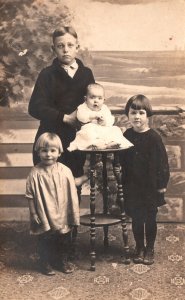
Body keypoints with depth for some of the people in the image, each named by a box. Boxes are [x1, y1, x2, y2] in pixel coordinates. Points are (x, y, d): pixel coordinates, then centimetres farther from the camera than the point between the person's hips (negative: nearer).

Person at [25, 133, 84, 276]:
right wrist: (33, 213, -6)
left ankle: (64, 261, 42)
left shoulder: (65, 171, -10)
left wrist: (73, 213, -1)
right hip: (44, 216, -2)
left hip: (63, 216, 2)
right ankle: (46, 263, 35)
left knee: (65, 240, 19)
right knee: (45, 241, 14)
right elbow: (30, 195, -6)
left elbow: (72, 193, -4)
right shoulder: (35, 173, -13)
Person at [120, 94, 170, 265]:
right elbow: (122, 160, 7)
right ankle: (139, 248, 30)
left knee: (150, 219, 10)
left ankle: (150, 249, 27)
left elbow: (162, 162, -9)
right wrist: (123, 183, 7)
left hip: (150, 187, -3)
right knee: (136, 219, 13)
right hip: (132, 187, 4)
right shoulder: (127, 135, 0)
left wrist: (162, 184, -8)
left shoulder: (153, 137, -13)